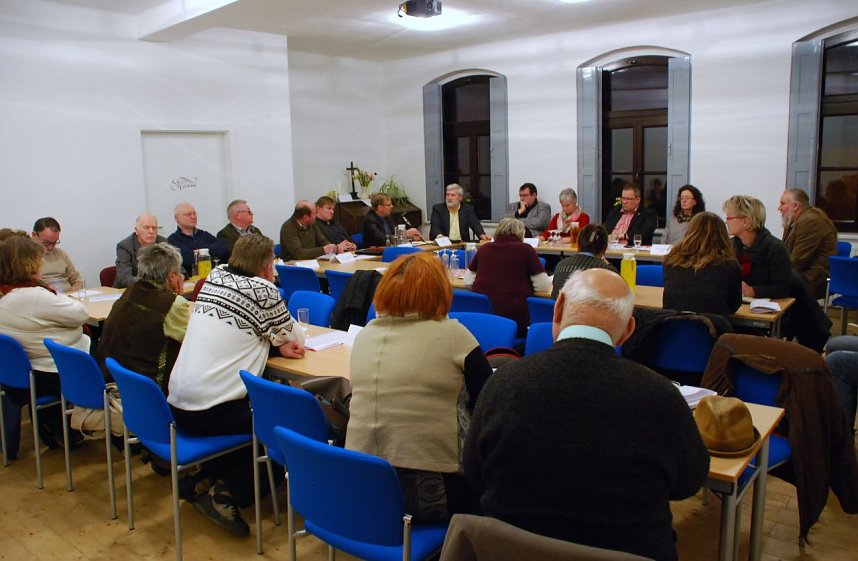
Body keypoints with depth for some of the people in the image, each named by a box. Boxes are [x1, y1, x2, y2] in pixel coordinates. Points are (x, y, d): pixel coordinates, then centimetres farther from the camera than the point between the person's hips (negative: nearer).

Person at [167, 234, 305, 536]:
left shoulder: (214, 277, 9)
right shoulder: (262, 290, -10)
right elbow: (296, 339, 4)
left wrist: (276, 342, 9)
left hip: (177, 406, 8)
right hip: (214, 413, -7)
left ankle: (206, 478, 21)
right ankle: (228, 494, 4)